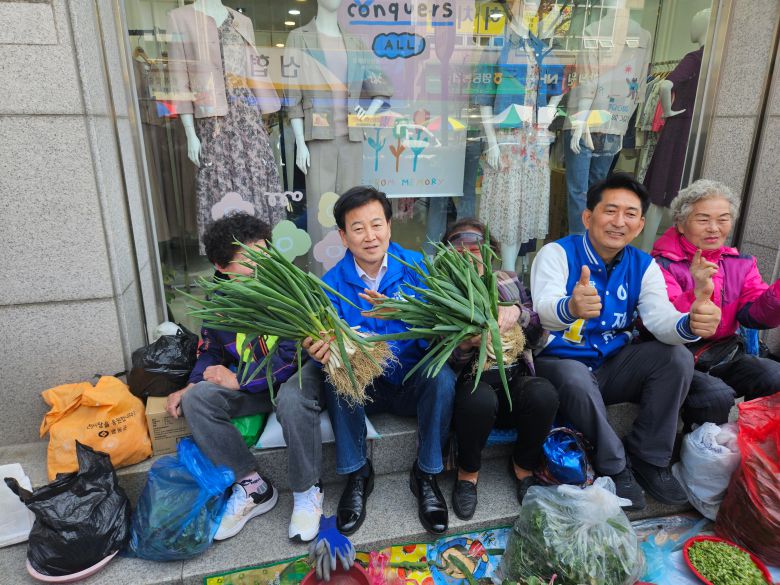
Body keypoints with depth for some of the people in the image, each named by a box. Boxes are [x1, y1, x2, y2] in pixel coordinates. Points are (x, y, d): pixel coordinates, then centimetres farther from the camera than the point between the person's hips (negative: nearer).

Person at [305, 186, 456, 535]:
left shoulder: (416, 267, -8)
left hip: (414, 384, 0)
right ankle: (356, 474, -8)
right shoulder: (332, 283, -6)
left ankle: (426, 475, -7)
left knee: (442, 375, -30)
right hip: (364, 390, 1)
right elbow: (330, 344, -12)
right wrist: (322, 352, -38)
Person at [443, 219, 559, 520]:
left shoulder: (509, 282, 12)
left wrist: (519, 312, -15)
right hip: (471, 383, -2)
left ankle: (523, 466, 2)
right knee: (480, 398, -36)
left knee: (544, 394, -30)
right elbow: (443, 361, -2)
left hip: (515, 380, 3)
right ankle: (467, 472, -4)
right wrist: (466, 344, -24)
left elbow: (539, 335, 6)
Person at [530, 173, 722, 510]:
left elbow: (661, 318, -16)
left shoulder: (644, 266, 1)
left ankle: (649, 459, 1)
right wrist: (570, 308, -58)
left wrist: (690, 324, -41)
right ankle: (614, 467, -8)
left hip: (613, 364, 5)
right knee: (577, 381, -36)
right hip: (561, 362, -4)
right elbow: (544, 310, -32)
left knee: (677, 357, -16)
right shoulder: (557, 254, -13)